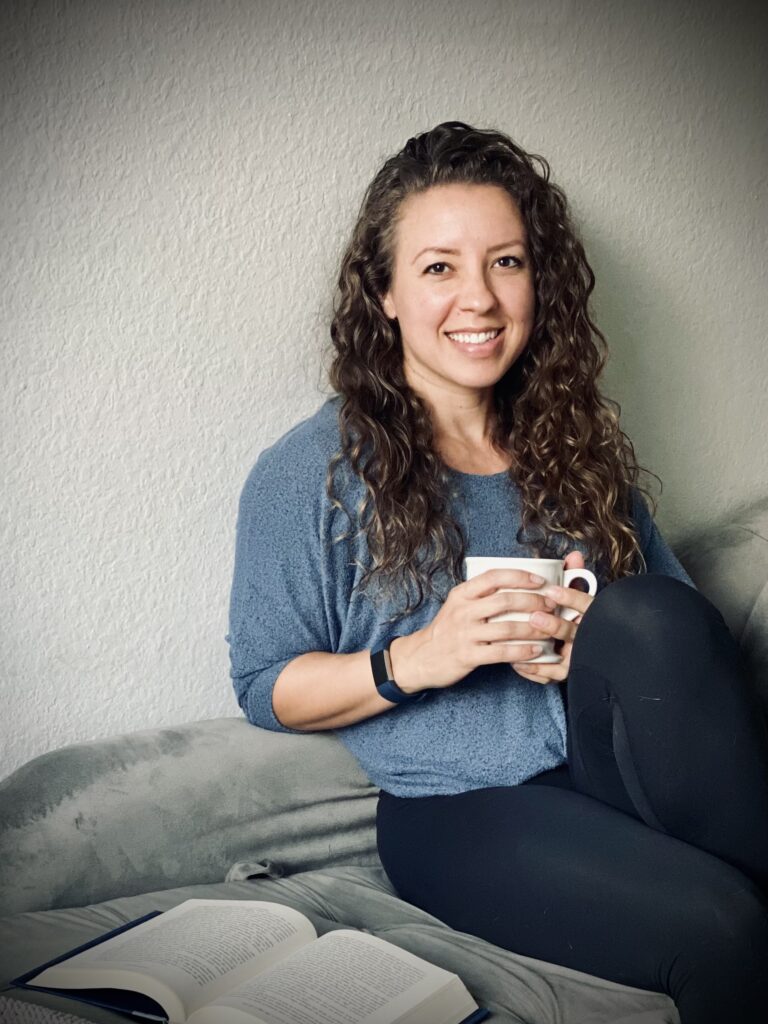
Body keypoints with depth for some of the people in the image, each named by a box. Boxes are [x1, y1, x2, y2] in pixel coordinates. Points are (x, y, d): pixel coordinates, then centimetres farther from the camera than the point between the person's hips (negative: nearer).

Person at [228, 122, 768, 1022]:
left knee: (645, 614, -30)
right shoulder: (309, 475, 0)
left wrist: (608, 636, -9)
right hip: (461, 810, -4)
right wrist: (415, 659, -17)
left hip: (611, 765, 4)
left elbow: (674, 612, 16)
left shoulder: (575, 441, 11)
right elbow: (264, 687, 1)